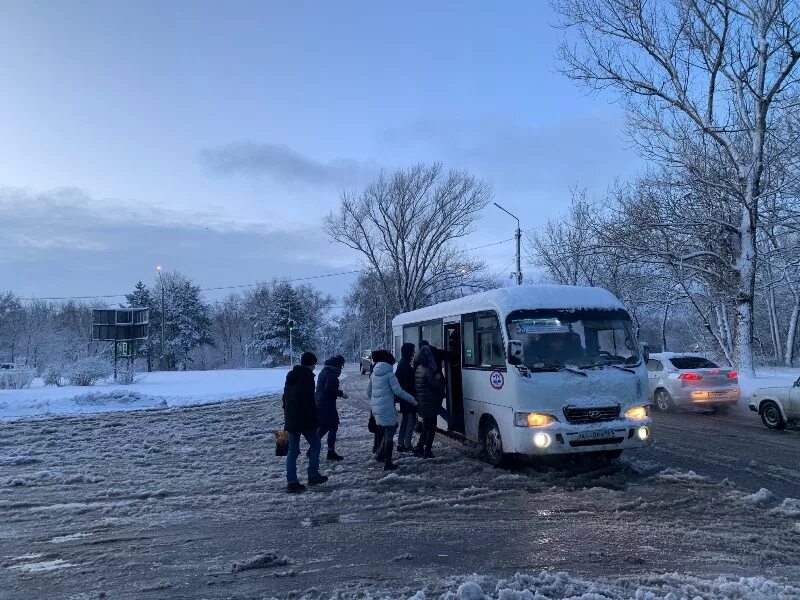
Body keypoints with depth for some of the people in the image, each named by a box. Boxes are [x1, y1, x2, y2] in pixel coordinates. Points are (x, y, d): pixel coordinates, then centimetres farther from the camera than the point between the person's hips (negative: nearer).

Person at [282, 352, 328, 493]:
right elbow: (309, 401, -18)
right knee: (315, 444, 11)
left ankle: (291, 482, 6)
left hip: (291, 419, 8)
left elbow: (285, 396, 19)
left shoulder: (290, 375, 13)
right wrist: (314, 420, -14)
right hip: (305, 419, -7)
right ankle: (313, 475, 13)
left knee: (292, 450, 7)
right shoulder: (307, 377, -14)